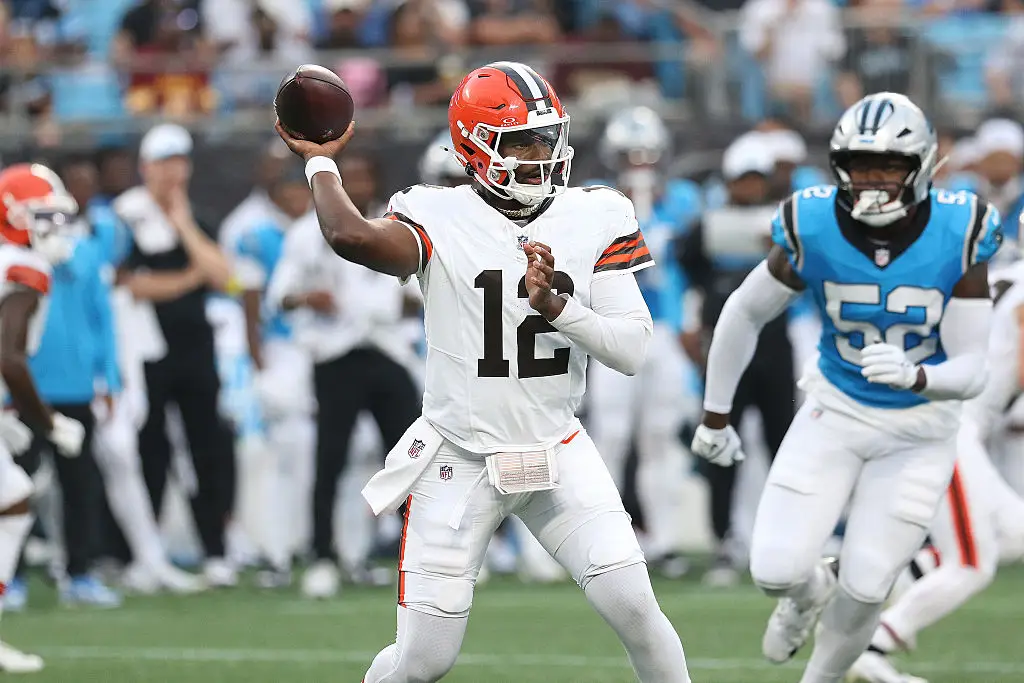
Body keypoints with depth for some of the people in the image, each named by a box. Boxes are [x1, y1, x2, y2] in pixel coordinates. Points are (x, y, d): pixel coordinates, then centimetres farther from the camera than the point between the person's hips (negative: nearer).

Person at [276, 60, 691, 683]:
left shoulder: (594, 220, -2)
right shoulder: (439, 221, -11)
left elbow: (633, 350, -7)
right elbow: (351, 236, -32)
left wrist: (556, 306, -22)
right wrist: (320, 161, -15)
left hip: (557, 453, 2)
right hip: (460, 460, -2)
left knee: (632, 605, -13)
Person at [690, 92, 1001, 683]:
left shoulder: (959, 237, -21)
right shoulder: (814, 231, -18)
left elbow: (972, 370, -19)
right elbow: (744, 314, 0)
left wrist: (915, 376, -41)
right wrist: (715, 415, 8)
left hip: (920, 428, -1)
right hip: (835, 412, 1)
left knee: (865, 590, -2)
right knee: (775, 570, -9)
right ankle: (811, 591, 30)